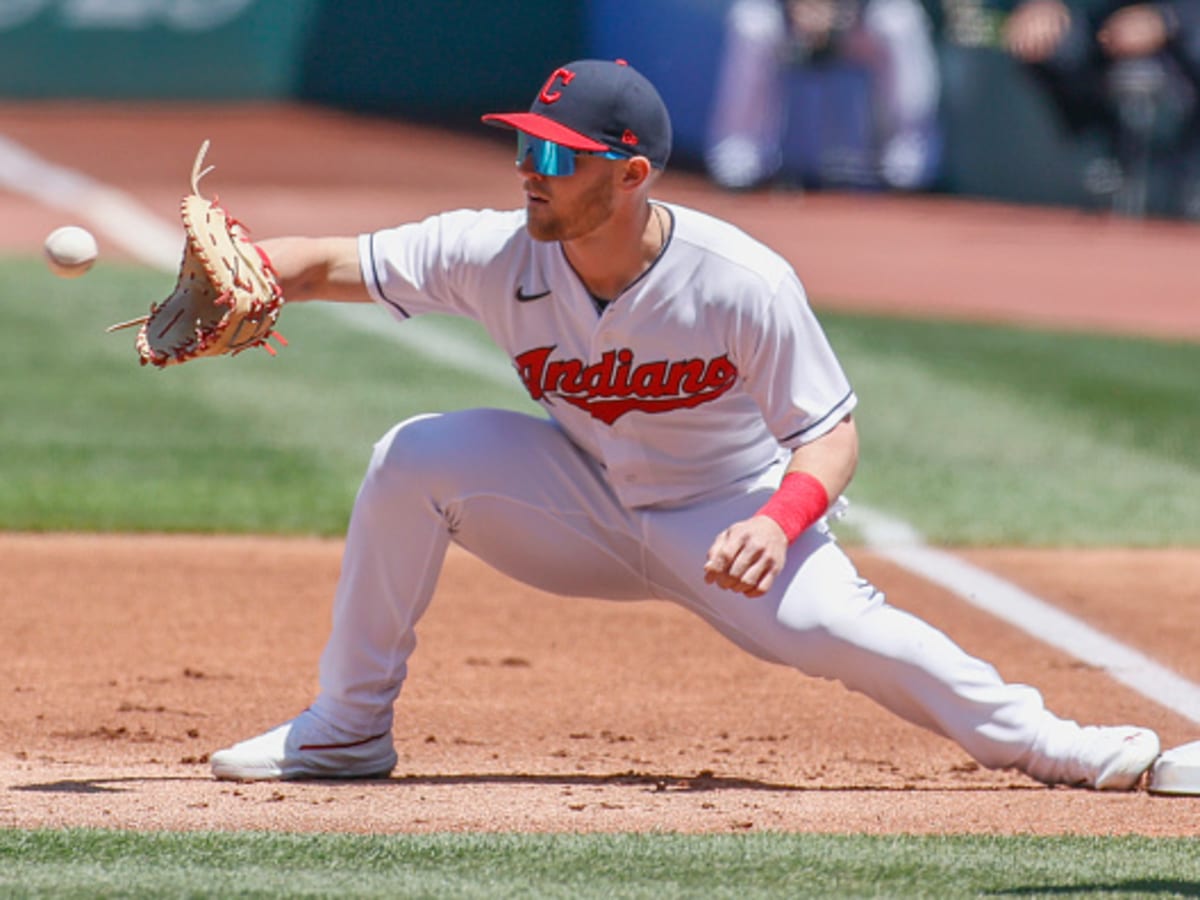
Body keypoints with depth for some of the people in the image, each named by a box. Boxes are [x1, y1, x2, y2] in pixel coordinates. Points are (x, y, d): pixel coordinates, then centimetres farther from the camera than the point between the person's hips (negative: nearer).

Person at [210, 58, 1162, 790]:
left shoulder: (744, 284, -27)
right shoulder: (500, 254, -18)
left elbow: (832, 432, -20)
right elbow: (327, 262, -16)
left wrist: (778, 523, -40)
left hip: (726, 516, -4)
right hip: (586, 514, 4)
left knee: (827, 623, -32)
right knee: (413, 459, -19)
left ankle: (1034, 740, -9)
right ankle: (348, 731, -4)